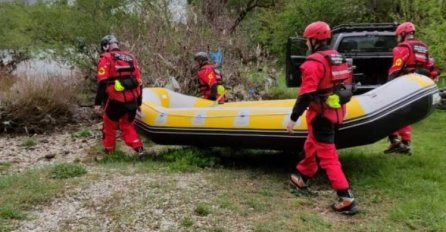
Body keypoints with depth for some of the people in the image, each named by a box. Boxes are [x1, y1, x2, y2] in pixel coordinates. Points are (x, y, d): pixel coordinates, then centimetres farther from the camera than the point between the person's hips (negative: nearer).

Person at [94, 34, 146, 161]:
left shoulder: (106, 58, -2)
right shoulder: (130, 57, 14)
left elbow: (102, 82, -10)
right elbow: (139, 81, 13)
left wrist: (98, 103, -8)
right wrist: (138, 102, 20)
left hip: (116, 100, -5)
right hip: (132, 99, 5)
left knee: (109, 126, 14)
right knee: (127, 125, 19)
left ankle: (108, 153, 21)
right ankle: (139, 150, 6)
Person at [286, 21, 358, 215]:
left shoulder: (314, 62, -18)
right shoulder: (338, 58, 9)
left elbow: (306, 94, -22)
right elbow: (345, 85, 16)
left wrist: (293, 118, -17)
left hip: (321, 114, -9)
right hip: (336, 111, 9)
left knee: (327, 156, -4)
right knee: (311, 146, 26)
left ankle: (346, 199, -6)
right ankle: (301, 177, 44)